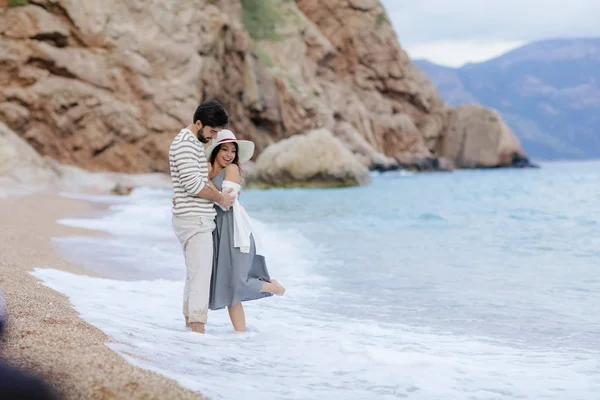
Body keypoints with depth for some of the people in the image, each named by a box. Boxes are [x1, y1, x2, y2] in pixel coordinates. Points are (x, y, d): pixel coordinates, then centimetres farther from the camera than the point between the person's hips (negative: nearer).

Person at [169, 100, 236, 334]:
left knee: (193, 276, 13)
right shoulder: (185, 144, -16)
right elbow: (193, 185, -22)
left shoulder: (195, 143, 17)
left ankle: (190, 328, 19)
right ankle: (198, 332, -13)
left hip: (197, 220, 11)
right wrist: (220, 198, -9)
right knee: (201, 277, -12)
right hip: (194, 220, -11)